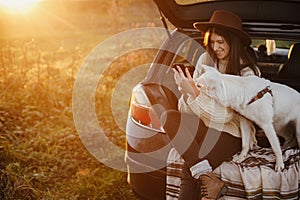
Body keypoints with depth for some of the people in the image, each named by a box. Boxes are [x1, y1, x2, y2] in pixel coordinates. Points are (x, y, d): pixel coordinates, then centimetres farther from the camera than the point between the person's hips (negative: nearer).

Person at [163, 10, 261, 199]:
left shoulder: (247, 72, -11)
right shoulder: (206, 59, 3)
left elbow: (224, 115, -18)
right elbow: (188, 110, 7)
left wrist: (194, 92, -24)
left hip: (231, 134, -6)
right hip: (204, 125, 6)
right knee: (169, 117, -26)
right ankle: (208, 179, -32)